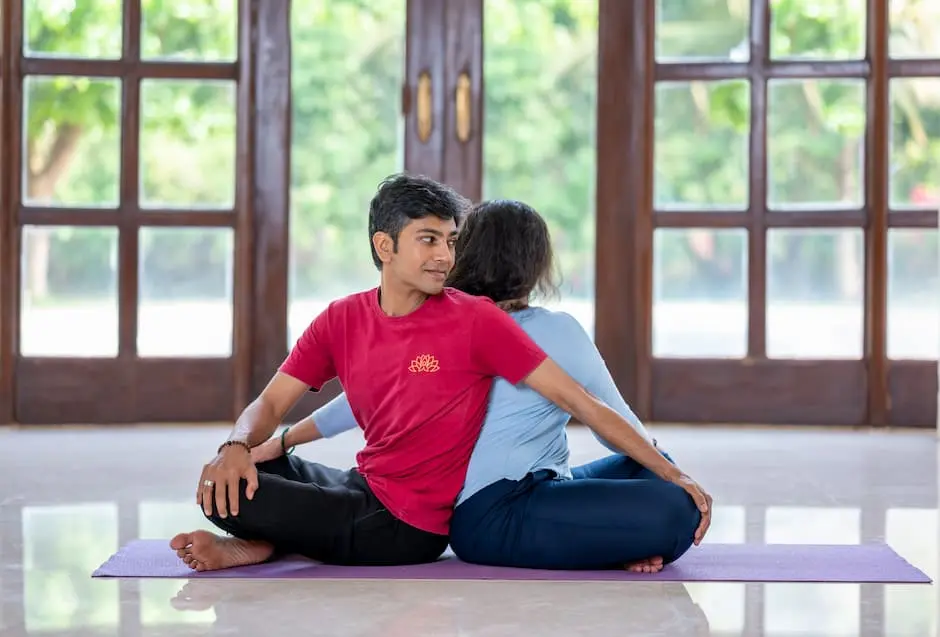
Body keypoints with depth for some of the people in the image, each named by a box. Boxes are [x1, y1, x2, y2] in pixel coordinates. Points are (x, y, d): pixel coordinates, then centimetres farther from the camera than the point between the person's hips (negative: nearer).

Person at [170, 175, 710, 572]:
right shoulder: (342, 321, 1)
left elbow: (580, 401, -14)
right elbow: (272, 404, 3)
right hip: (363, 486, 6)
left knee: (229, 501, -15)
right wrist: (237, 447, -21)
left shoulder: (476, 320, -14)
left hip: (404, 531, -6)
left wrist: (673, 476, -17)